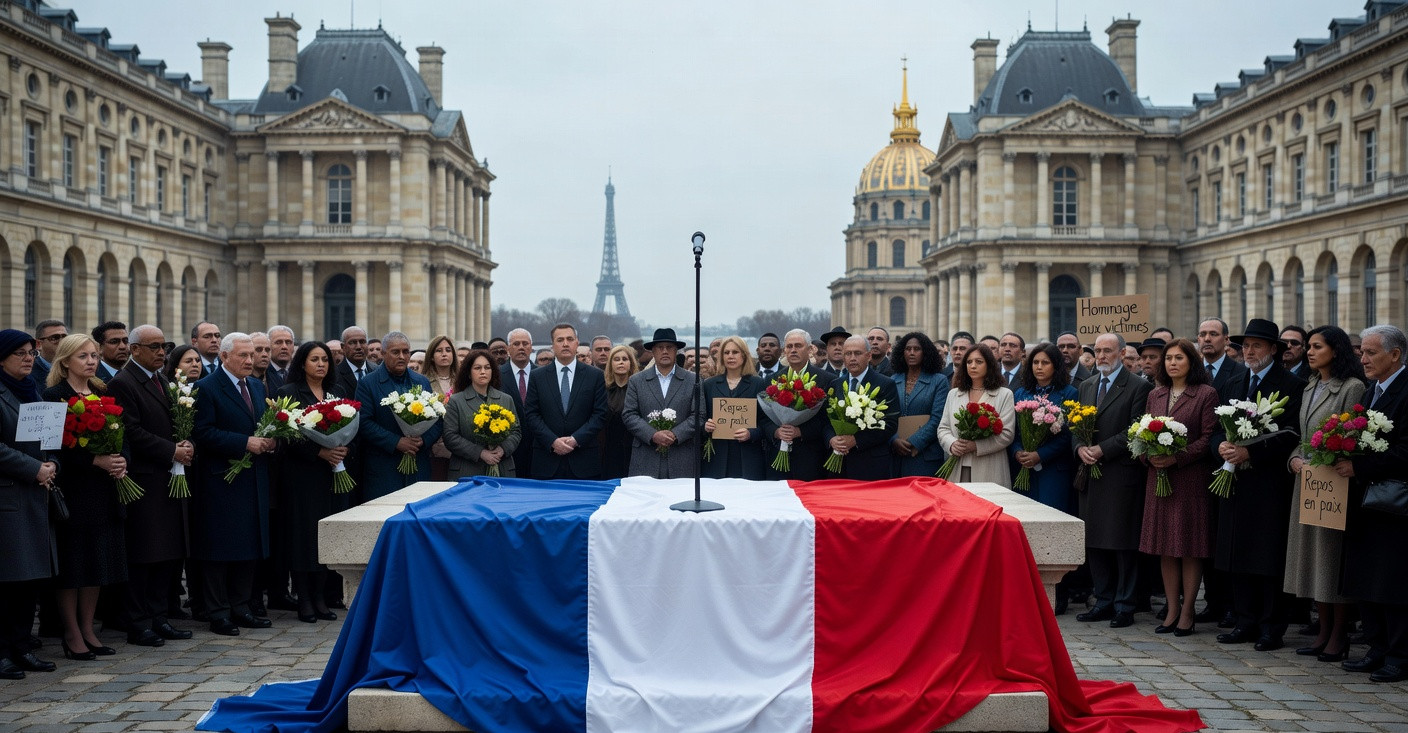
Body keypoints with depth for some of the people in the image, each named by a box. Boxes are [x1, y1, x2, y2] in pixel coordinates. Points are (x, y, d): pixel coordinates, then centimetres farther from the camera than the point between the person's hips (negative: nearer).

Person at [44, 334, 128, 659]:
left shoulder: (103, 393, 12)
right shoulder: (55, 396, -7)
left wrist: (121, 461, -6)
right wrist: (96, 461, -21)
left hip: (103, 489, 6)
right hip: (73, 489, -6)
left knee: (98, 561, 9)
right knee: (73, 562, -1)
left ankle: (87, 630, 18)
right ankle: (72, 636, 8)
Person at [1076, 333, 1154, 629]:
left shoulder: (1138, 387, -4)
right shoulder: (1086, 386, 16)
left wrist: (1102, 449, -16)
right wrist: (1080, 448, -5)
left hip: (1122, 474, -6)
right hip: (1090, 473, 6)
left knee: (1123, 542, -1)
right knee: (1094, 542, 9)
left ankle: (1124, 605, 7)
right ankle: (1104, 602, 19)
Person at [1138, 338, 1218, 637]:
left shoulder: (1206, 394, -3)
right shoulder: (1155, 395, 14)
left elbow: (1209, 438, -9)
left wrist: (1177, 457, -19)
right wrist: (1149, 455, -6)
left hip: (1191, 478, -5)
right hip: (1158, 476, 5)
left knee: (1190, 547, 0)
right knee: (1165, 548, 7)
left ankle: (1187, 612, 7)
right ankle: (1172, 610, 14)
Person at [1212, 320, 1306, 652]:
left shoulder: (1292, 385, -4)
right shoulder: (1235, 384, 16)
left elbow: (1291, 435, -12)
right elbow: (1218, 427, 16)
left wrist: (1250, 452, -19)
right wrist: (1222, 445, -6)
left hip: (1271, 484, -6)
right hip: (1236, 482, 6)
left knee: (1270, 558, -2)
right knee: (1238, 556, 8)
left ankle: (1272, 629, 5)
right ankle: (1246, 623, 17)